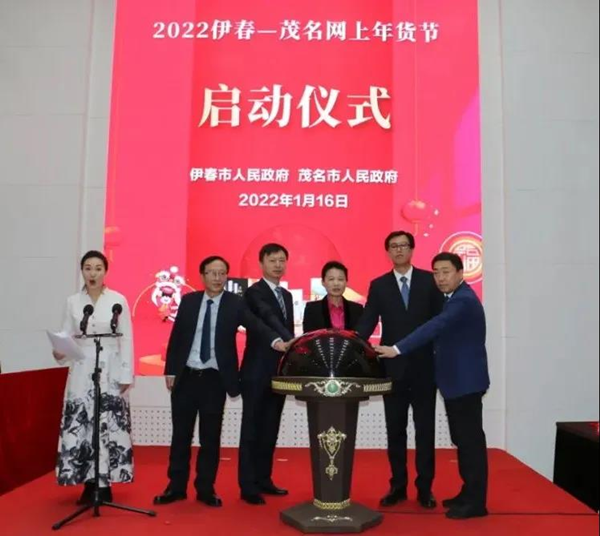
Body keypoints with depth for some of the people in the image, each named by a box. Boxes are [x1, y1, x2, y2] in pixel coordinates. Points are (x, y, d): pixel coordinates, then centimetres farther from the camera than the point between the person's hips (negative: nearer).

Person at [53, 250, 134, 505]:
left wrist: (126, 375, -6)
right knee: (79, 426, 1)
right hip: (82, 371, 2)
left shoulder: (118, 300, -2)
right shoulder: (72, 302, 5)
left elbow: (126, 340, -2)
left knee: (110, 426, -2)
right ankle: (89, 484, 13)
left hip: (111, 371, -2)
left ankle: (105, 483, 10)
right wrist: (59, 352, -17)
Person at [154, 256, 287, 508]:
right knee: (181, 434, 10)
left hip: (215, 379, -2)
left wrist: (275, 340, -36)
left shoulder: (236, 303, -2)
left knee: (211, 437, 6)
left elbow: (255, 324, -17)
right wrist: (170, 371, 2)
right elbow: (175, 337, 7)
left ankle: (206, 489, 20)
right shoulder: (188, 301, 4)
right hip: (186, 376, 2)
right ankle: (176, 487, 24)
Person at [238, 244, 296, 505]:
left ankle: (264, 479, 24)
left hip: (279, 371, 7)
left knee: (270, 429, 13)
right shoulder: (254, 292, -10)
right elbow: (269, 319, -27)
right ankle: (248, 486, 9)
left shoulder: (287, 295, 16)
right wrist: (291, 341, -41)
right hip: (257, 372, -7)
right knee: (252, 429, 1)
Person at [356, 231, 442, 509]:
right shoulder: (378, 285, 5)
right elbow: (367, 323, -3)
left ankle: (424, 488, 20)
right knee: (395, 429, 10)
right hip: (392, 366, 1)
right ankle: (398, 486, 22)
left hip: (424, 366, -1)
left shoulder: (429, 280, 3)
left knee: (425, 429, 7)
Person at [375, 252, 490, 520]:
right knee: (462, 439, 15)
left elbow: (434, 327, -30)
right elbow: (439, 329, 18)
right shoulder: (455, 298, 15)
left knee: (471, 439, -3)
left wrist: (397, 349, -35)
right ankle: (469, 493, 26)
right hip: (456, 380, 10)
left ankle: (476, 501, 6)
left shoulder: (464, 300, -18)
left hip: (465, 381, -10)